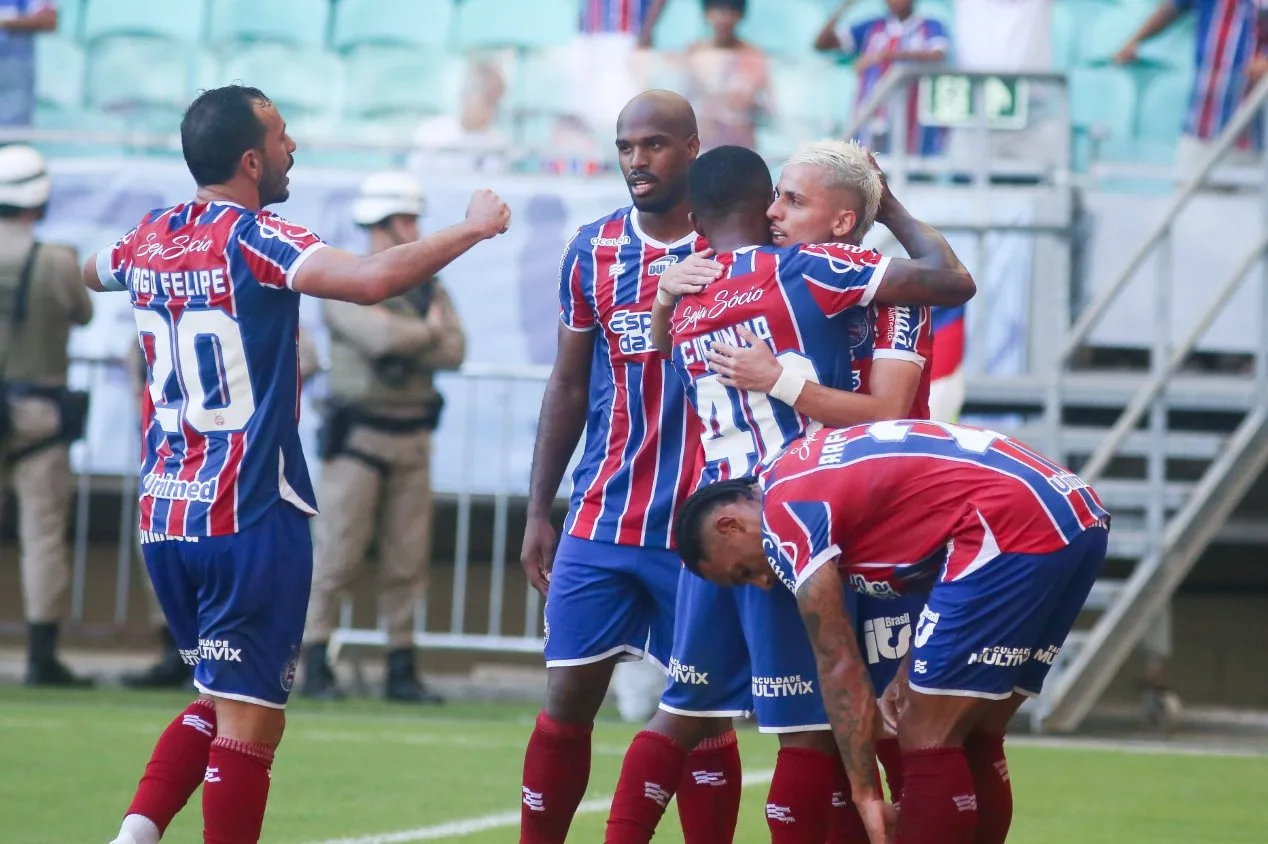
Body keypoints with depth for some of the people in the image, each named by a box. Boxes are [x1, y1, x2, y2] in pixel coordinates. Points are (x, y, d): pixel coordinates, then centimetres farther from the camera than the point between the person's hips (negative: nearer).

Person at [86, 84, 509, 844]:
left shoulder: (150, 240, 7)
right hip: (250, 521, -7)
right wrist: (474, 227, -16)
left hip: (165, 518, 7)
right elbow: (375, 280, -30)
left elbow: (92, 273, 32)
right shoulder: (253, 240, -14)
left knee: (220, 703, 20)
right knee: (249, 723, -1)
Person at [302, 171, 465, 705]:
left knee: (408, 560, 4)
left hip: (412, 437, 5)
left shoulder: (428, 288, 13)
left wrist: (401, 346, -13)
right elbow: (378, 335, -20)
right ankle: (315, 664, -1)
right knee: (337, 555, -5)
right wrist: (427, 333, -3)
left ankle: (402, 670, 8)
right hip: (358, 435, -5)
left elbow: (454, 352, 0)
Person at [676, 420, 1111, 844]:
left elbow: (839, 665, -3)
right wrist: (918, 671, 20)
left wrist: (864, 794, 1)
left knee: (928, 739, -2)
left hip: (1015, 529, -10)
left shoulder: (784, 518, -1)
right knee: (973, 738, 15)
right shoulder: (811, 465, 26)